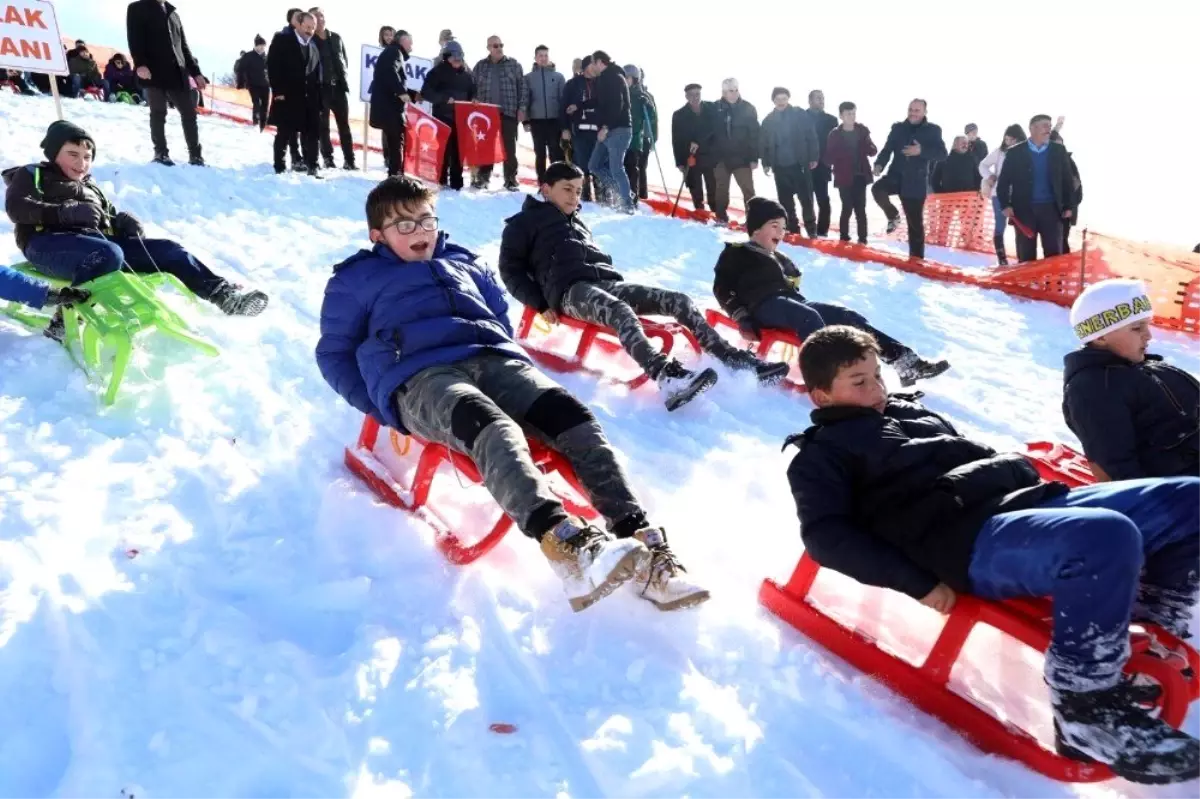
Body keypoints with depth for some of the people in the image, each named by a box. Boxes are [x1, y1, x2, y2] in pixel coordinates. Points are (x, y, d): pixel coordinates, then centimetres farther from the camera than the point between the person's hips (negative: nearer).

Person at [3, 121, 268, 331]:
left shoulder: (89, 186, 33)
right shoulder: (31, 175, 13)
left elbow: (110, 216, 28)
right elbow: (16, 208, -5)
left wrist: (124, 222, 2)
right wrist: (65, 212, -19)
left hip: (100, 240, 7)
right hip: (48, 241, -6)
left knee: (166, 250, -7)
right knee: (109, 255, -40)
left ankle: (222, 294, -14)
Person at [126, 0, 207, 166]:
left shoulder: (173, 14, 26)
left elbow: (183, 46, 24)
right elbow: (134, 39, -4)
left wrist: (195, 72, 16)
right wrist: (140, 64, -20)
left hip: (177, 73, 5)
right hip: (154, 72, -5)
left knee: (189, 112, 0)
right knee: (158, 113, -4)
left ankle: (195, 155, 3)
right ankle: (161, 153, 1)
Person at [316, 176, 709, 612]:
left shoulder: (463, 262, 33)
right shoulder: (356, 279, 23)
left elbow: (501, 316, 37)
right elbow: (334, 353, 20)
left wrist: (511, 363, 16)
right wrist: (380, 405, 4)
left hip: (493, 360, 5)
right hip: (421, 376, -4)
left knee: (575, 418, -26)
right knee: (494, 431, -39)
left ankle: (641, 541, -38)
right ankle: (567, 547, -61)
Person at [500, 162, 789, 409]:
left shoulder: (576, 223, 36)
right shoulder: (524, 223, 16)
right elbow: (510, 269, 6)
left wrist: (612, 278, 16)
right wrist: (541, 303, -8)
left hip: (606, 282, 7)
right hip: (570, 289, -7)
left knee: (678, 301, -13)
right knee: (620, 312, -41)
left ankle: (738, 361, -22)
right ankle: (667, 378, -66)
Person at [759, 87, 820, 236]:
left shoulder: (801, 115, -1)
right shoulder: (768, 120, 7)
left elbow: (811, 137, -2)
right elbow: (763, 143, 10)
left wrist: (814, 157, -6)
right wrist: (766, 163, 4)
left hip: (800, 164, -3)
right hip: (780, 166, 3)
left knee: (806, 197, -1)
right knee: (785, 200, 7)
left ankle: (811, 229, 7)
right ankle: (792, 228, 16)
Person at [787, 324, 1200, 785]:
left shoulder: (910, 411, 31)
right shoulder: (823, 452, 8)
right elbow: (826, 534, -7)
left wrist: (1027, 478, 15)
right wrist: (920, 581, -17)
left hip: (1027, 501, 9)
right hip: (972, 540, -8)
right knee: (1107, 537, -36)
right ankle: (1088, 707, -21)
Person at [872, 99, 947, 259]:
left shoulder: (933, 130, 0)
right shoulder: (898, 128, 6)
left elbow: (942, 154, -8)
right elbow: (887, 149, 4)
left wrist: (921, 151, -24)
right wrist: (879, 164, -16)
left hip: (916, 183, -1)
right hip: (896, 177, 2)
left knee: (915, 223, 3)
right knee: (877, 190, -30)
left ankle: (916, 257, 14)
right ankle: (893, 217, -3)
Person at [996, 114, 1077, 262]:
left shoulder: (1059, 151, 8)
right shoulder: (1015, 153, 1)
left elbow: (1068, 180, 9)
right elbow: (1003, 181, 1)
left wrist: (1069, 206, 3)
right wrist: (1005, 205, -11)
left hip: (1051, 209, 2)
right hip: (1024, 210, -1)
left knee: (1054, 255, 3)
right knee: (1026, 256, 3)